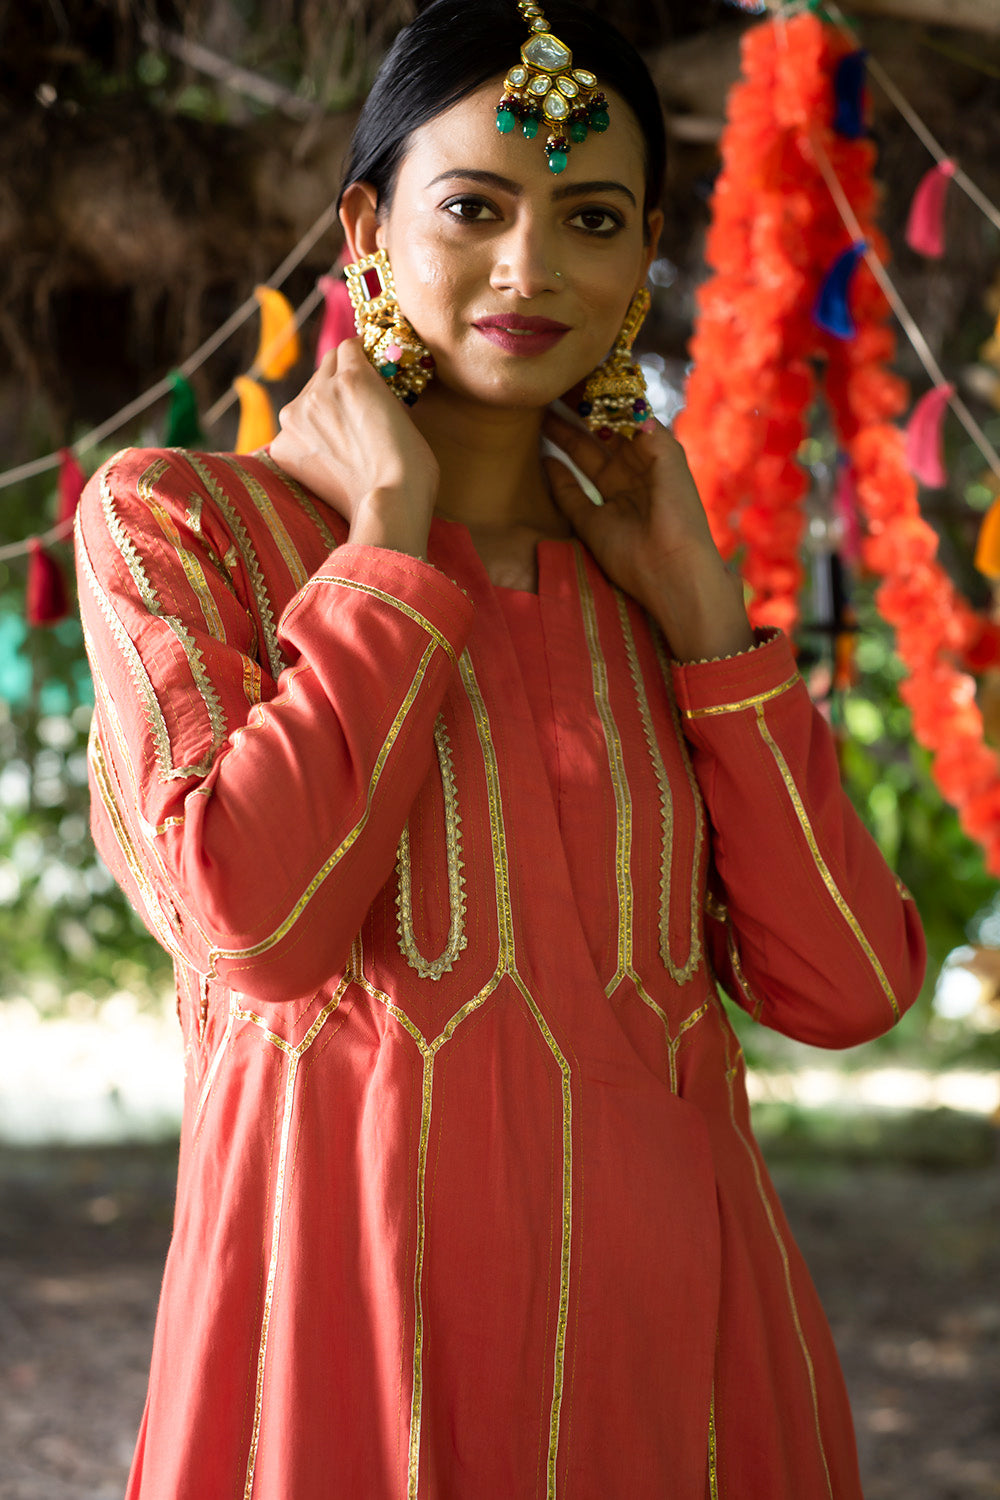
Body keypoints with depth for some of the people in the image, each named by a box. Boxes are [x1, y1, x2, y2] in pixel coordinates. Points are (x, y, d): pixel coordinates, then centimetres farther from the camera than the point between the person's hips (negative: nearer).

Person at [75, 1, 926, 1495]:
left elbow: (849, 989, -1)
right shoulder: (172, 519, -1)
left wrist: (699, 609, -2)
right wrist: (394, 536, -9)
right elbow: (255, 916, -17)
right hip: (362, 1308, -4)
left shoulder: (640, 590, 10)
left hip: (667, 1315, 4)